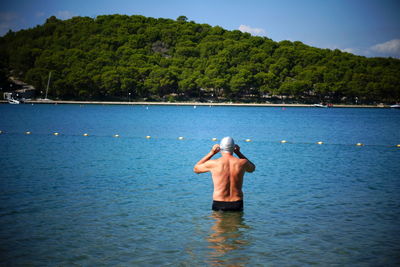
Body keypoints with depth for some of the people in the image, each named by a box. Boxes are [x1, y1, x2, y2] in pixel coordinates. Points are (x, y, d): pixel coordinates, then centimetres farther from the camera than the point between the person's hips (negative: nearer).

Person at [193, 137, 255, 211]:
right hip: (237, 205, 2)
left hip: (219, 205, -2)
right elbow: (252, 168, 25)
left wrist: (211, 153, 12)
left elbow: (196, 169, 14)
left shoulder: (213, 164, -8)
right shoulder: (242, 163, -2)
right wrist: (238, 153, 22)